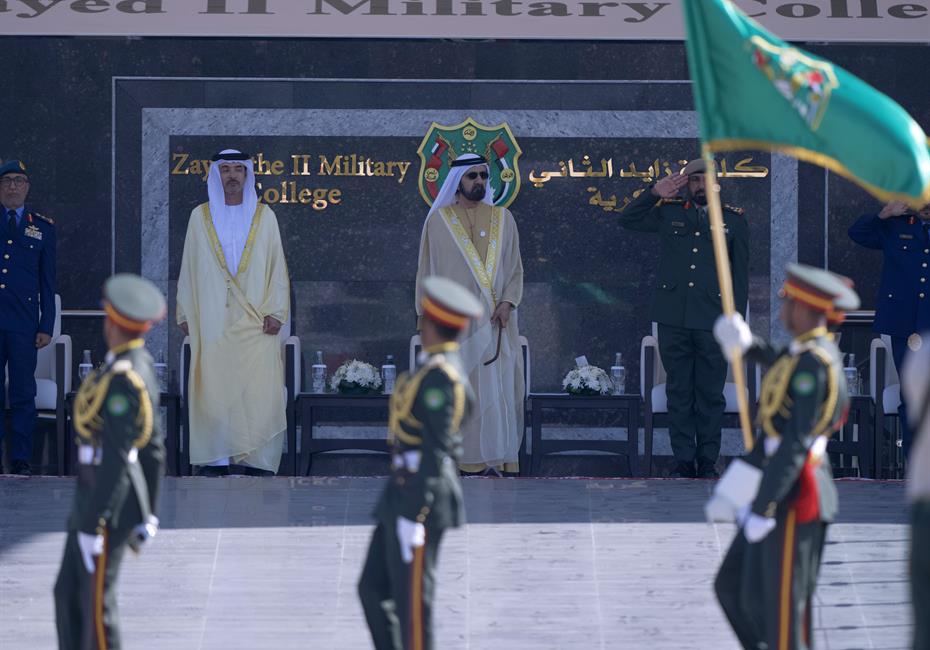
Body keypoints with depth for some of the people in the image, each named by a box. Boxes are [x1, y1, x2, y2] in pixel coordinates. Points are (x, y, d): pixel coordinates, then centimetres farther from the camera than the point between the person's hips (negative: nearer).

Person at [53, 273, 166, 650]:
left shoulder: (122, 381, -24)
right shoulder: (141, 367, 9)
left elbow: (116, 460, -25)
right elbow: (153, 449, 15)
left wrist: (90, 526, -21)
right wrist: (147, 515, 21)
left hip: (107, 506, -10)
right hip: (96, 498, 10)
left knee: (96, 604, -1)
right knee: (68, 594, 14)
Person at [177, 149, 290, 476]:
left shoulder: (264, 216, 8)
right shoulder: (200, 217, 9)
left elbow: (277, 265, 6)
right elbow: (189, 268, 10)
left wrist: (274, 311, -4)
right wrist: (185, 313, 5)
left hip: (255, 321, 0)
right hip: (212, 321, 0)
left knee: (258, 388, -8)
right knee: (213, 387, -5)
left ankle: (256, 460, -5)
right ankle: (216, 459, -1)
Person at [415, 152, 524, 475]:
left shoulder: (503, 219, 10)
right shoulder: (437, 221, 5)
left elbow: (516, 269, 10)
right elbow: (426, 273, 6)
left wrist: (507, 303, -7)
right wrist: (426, 319, -1)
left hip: (494, 321, 2)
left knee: (495, 386, -4)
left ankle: (494, 460, -4)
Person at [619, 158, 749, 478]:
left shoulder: (734, 220, 9)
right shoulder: (669, 213, 11)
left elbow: (740, 275, 9)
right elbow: (627, 220, 12)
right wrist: (654, 194, -2)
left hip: (713, 320, -1)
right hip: (673, 319, 1)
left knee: (711, 394, 1)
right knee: (679, 393, 3)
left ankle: (708, 462, 6)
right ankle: (683, 461, 7)